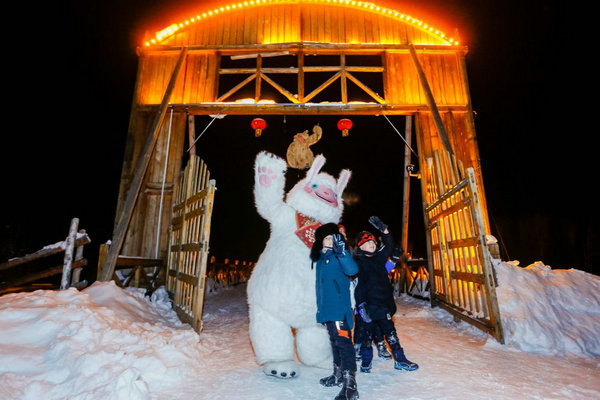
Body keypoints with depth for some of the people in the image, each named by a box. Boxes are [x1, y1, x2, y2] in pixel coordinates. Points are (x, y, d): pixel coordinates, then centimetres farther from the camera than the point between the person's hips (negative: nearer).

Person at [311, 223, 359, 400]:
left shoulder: (339, 255, -8)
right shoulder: (320, 258, 14)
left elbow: (352, 270, -27)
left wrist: (341, 251, -39)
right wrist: (320, 305, 25)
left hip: (339, 307, -8)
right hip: (326, 308, 8)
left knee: (343, 341, -12)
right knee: (335, 341, 18)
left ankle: (350, 385, -9)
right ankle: (338, 375, 32)